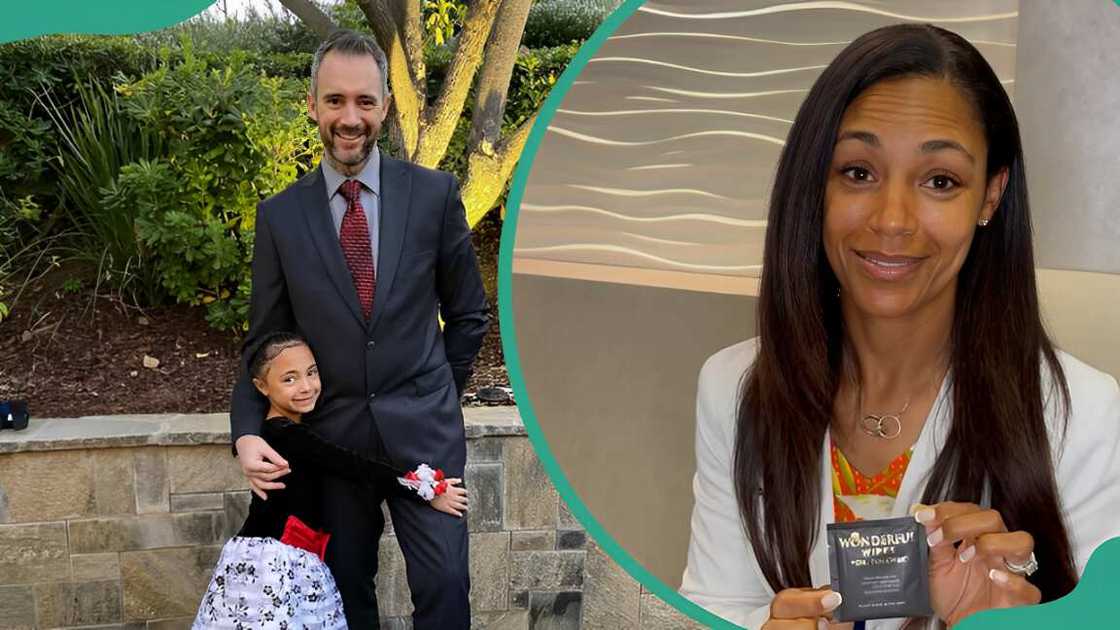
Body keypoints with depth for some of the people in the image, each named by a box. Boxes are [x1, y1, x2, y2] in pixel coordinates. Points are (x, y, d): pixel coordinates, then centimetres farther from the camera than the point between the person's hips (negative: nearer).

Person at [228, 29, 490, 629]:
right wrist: (247, 433, -9)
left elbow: (468, 313, 7)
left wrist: (437, 395, 9)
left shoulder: (434, 194, -3)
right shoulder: (279, 215, 0)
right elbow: (265, 340, 4)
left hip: (422, 429, -1)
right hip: (331, 434, 1)